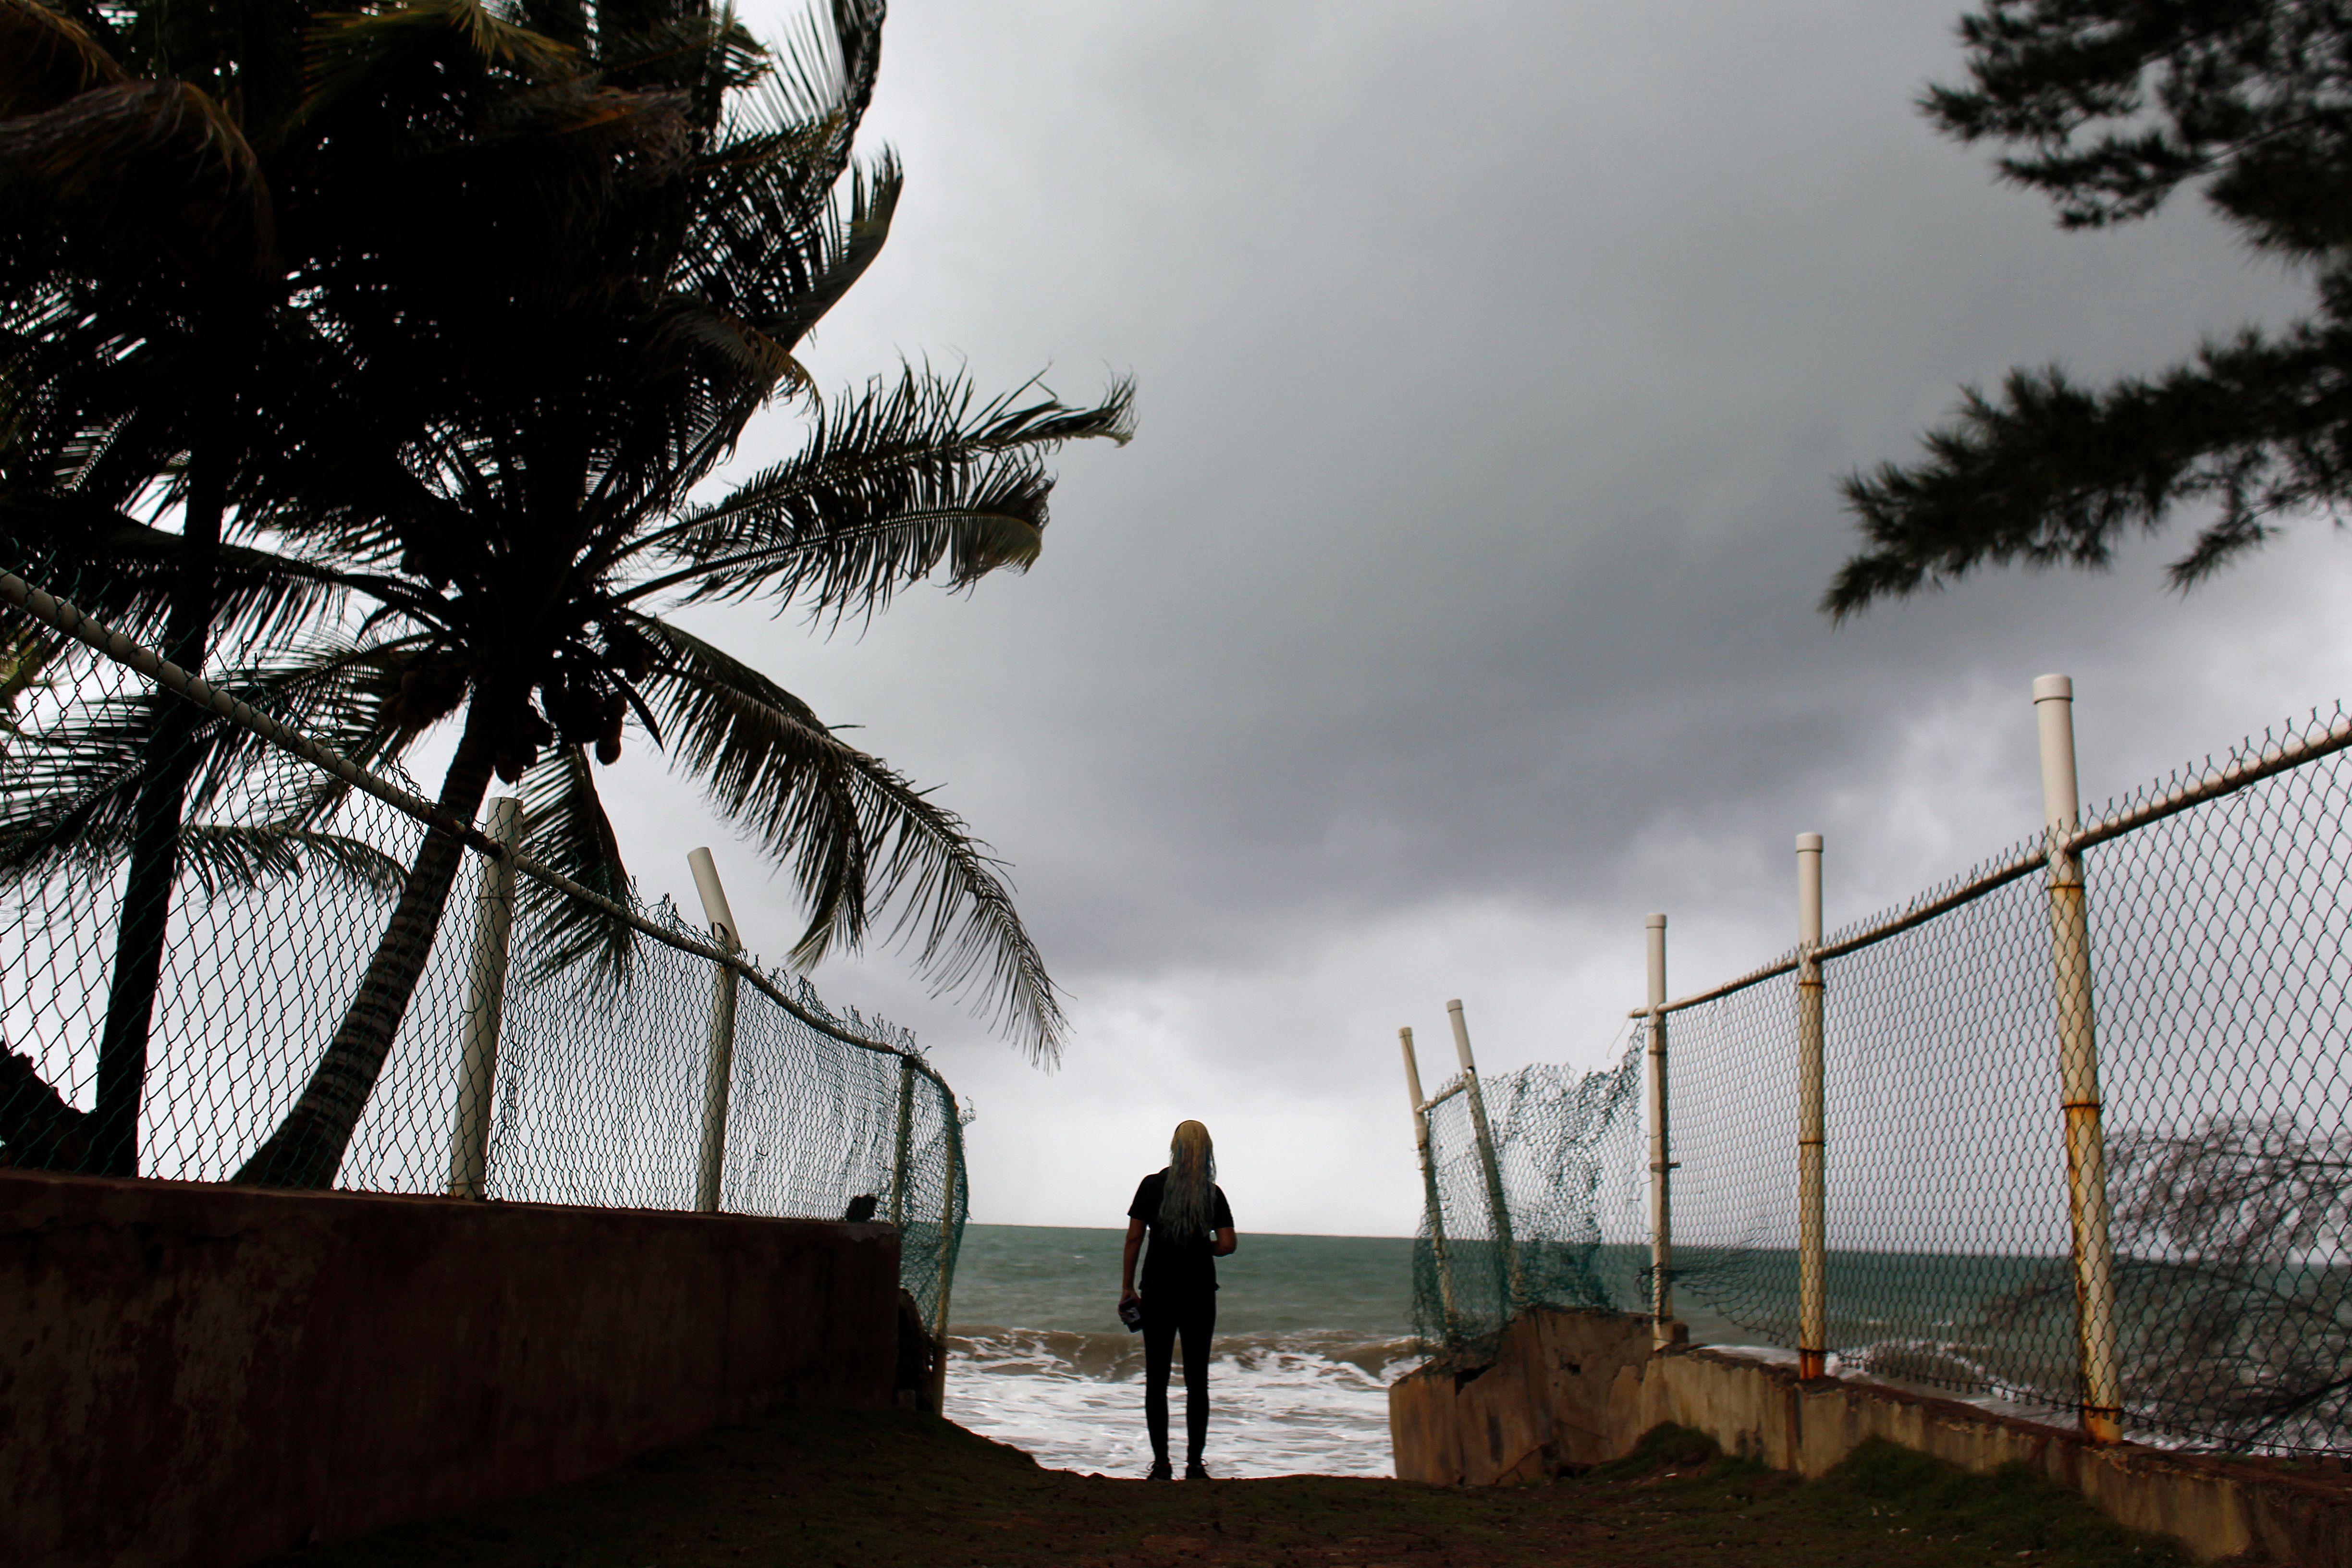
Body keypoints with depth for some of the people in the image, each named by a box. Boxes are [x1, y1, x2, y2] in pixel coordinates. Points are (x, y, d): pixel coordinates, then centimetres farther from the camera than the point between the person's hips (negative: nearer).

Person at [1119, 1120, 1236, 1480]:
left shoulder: (1152, 1186, -2)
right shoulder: (1213, 1193, -1)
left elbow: (1134, 1238, -3)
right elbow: (1227, 1245, -6)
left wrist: (1127, 1287, 3)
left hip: (1158, 1294, 0)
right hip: (1199, 1296, 1)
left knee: (1157, 1380, 5)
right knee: (1197, 1381, 7)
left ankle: (1161, 1464, 4)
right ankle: (1194, 1463, 6)